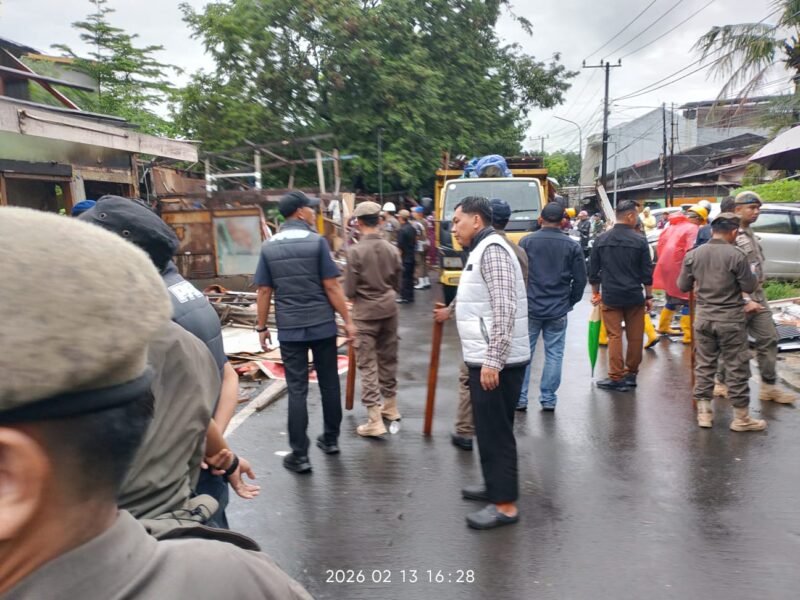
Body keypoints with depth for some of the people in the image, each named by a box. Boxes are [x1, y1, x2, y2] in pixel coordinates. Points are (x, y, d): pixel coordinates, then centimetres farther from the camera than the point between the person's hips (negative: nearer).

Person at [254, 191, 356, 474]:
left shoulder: (269, 247, 2)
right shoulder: (316, 241, -6)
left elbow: (264, 291, 2)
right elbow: (331, 286, -9)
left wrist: (261, 326, 12)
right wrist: (348, 320, -2)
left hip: (290, 329, 1)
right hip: (322, 325, -1)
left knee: (297, 390, 5)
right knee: (329, 383, 15)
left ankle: (299, 455, 9)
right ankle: (331, 439, 29)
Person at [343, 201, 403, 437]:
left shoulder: (356, 251, -15)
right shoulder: (392, 249, -2)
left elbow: (349, 290, -11)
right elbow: (397, 283, 7)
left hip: (365, 312, -5)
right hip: (389, 309, 5)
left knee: (367, 364, 0)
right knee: (388, 359, 18)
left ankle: (375, 420, -1)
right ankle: (390, 406, 33)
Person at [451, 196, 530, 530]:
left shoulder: (492, 249, -15)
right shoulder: (482, 250, 18)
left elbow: (505, 309, -23)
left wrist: (492, 361, -25)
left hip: (495, 360, -10)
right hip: (486, 357, 10)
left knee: (495, 431, -2)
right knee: (489, 428, 18)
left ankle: (505, 505, 8)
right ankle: (495, 486, 32)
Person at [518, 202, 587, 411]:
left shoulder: (526, 241, -4)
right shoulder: (572, 246, 0)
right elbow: (580, 279, 2)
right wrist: (570, 301, 16)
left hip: (530, 308, -1)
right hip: (558, 310, 1)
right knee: (554, 354, 9)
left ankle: (520, 398, 11)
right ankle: (548, 399, 13)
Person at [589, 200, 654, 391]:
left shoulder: (601, 239, 1)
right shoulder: (639, 240, -6)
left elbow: (593, 270, 5)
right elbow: (647, 273, -3)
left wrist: (596, 293, 17)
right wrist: (649, 297, 7)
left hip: (610, 296, 1)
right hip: (634, 296, -1)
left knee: (614, 336, 3)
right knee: (635, 337, 11)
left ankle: (616, 377, 3)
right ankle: (631, 374, 21)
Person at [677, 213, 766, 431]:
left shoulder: (693, 255, -1)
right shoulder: (736, 255, -14)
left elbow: (683, 286, 5)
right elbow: (749, 287, -8)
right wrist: (753, 277, 12)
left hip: (703, 318, 4)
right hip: (730, 319, -4)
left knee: (704, 365, 12)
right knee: (737, 368, 6)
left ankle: (703, 412, 16)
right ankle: (741, 417, 14)